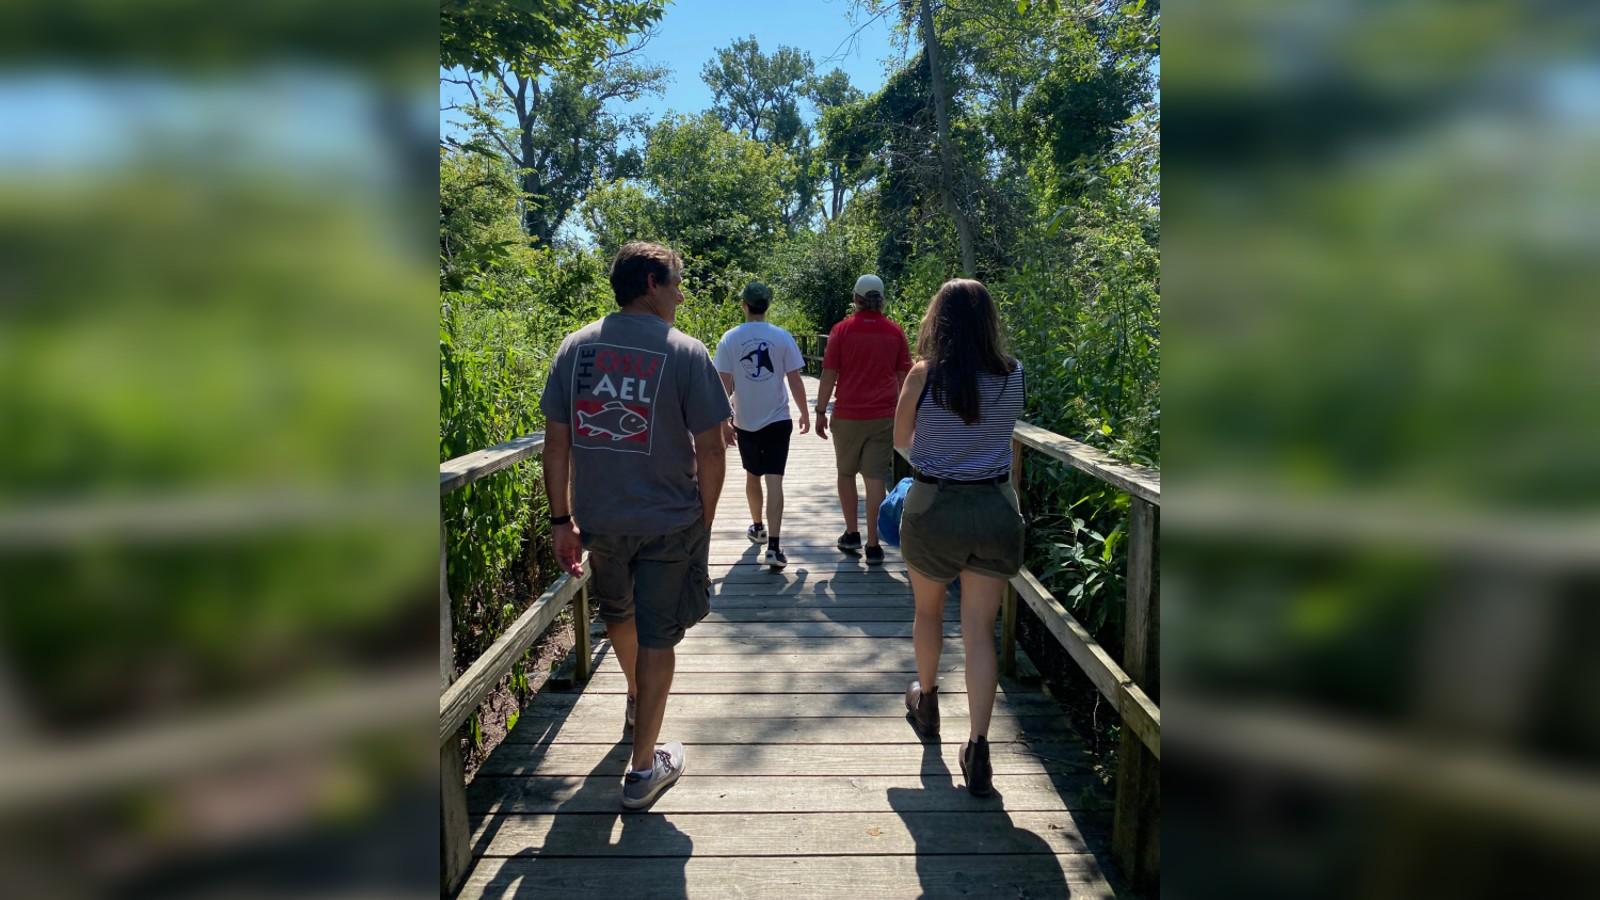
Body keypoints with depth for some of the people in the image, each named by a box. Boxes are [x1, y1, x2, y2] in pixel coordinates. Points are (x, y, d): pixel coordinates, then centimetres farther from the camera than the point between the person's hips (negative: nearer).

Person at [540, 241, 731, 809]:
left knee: (617, 612, 28)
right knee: (657, 637, 9)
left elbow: (556, 440, -1)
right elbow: (709, 449, -11)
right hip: (670, 522, -4)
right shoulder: (685, 353, -11)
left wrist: (561, 518, 6)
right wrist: (704, 523, 1)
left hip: (598, 520, 4)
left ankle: (637, 699, 54)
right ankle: (645, 768, 17)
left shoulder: (576, 346, -1)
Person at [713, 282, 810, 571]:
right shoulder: (782, 337, -5)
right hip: (777, 421, -1)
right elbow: (795, 380, -3)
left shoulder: (730, 338, -5)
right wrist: (805, 414, 9)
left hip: (745, 422, 1)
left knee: (752, 477, 21)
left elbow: (725, 385, -4)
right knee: (774, 482, -4)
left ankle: (757, 527, 39)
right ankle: (774, 546, -12)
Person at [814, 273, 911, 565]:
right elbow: (903, 376, 7)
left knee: (846, 474, 16)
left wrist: (821, 412, 2)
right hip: (884, 415, 1)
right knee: (875, 478, 0)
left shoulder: (842, 330, -3)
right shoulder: (895, 332, 3)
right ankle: (872, 544, 0)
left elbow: (829, 374, -5)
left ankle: (851, 534, 21)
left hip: (848, 415, -1)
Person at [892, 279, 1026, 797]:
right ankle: (978, 750, 2)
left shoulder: (925, 374, -11)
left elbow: (901, 440, 2)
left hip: (934, 506, -1)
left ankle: (926, 704, 42)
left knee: (928, 610, 22)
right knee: (980, 629, 6)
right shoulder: (1013, 376, -3)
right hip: (997, 509, 2)